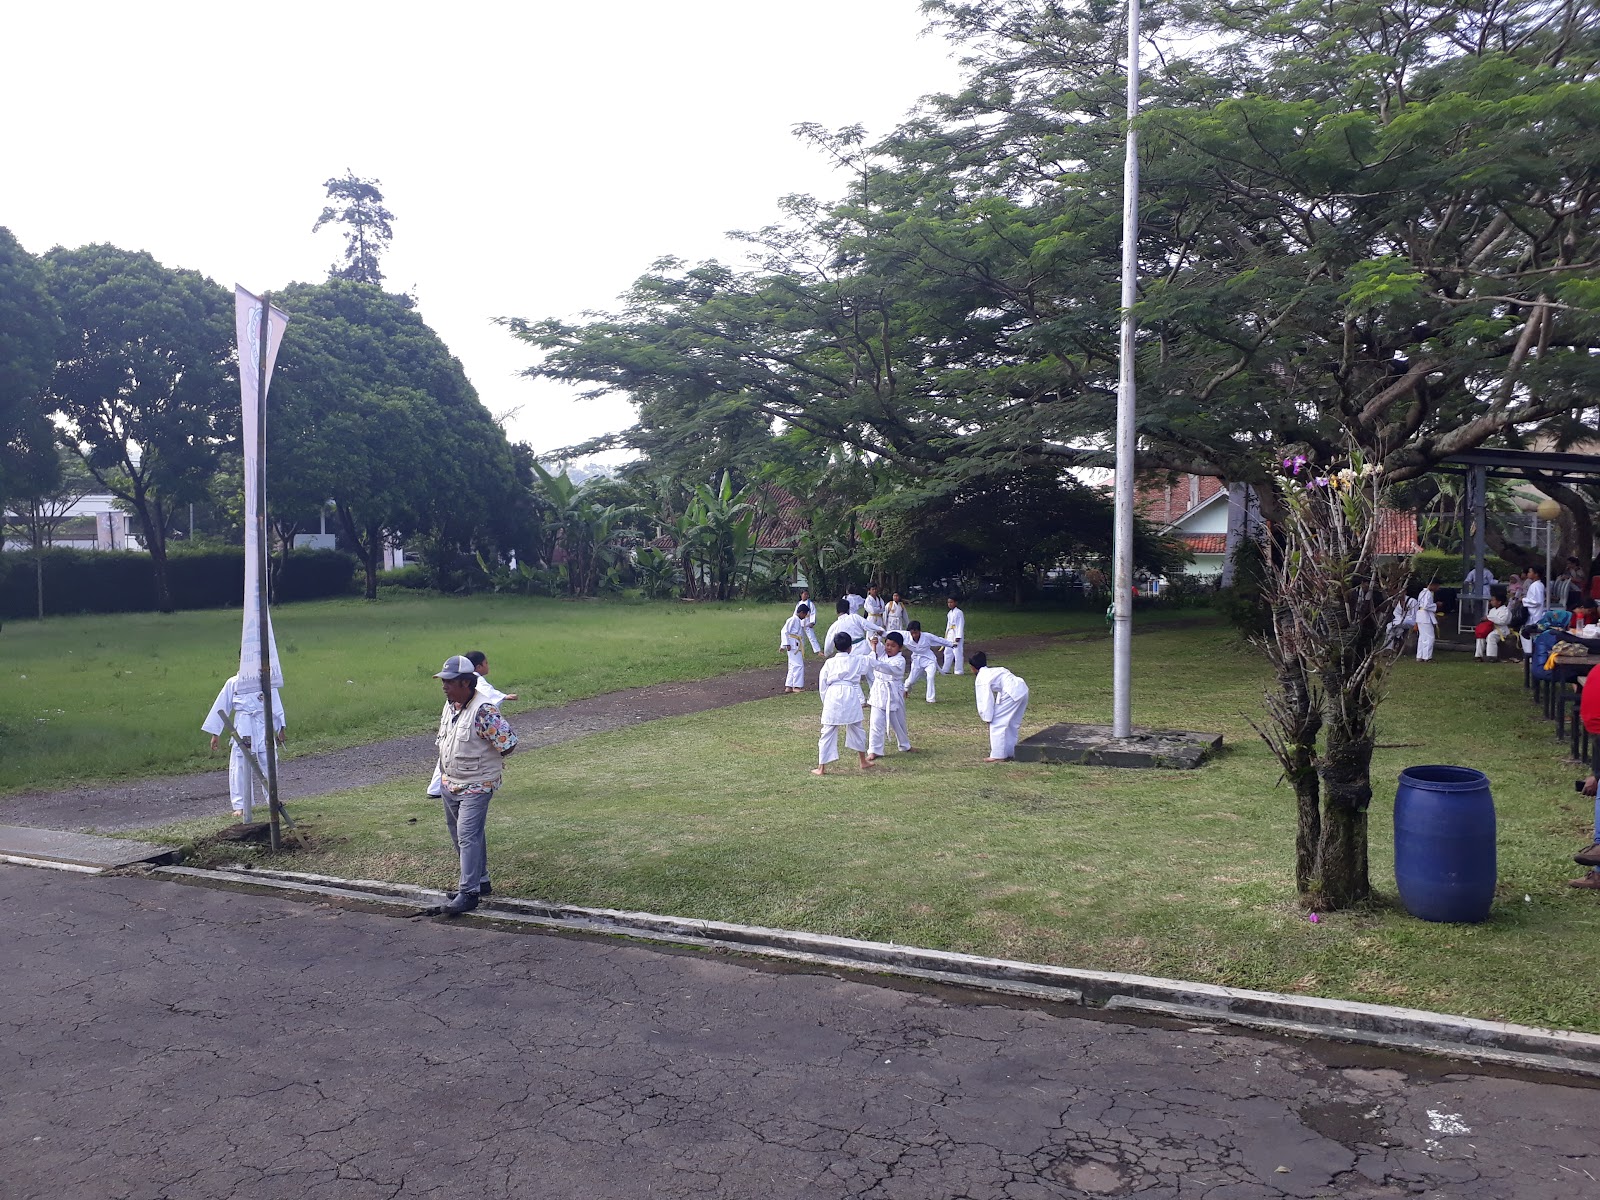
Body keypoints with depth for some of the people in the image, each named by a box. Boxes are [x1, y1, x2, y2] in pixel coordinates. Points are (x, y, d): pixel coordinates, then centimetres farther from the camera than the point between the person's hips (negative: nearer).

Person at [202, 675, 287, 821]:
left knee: (268, 764, 5)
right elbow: (221, 707, 6)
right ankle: (240, 806, 7)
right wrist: (215, 733, 7)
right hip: (242, 731, 0)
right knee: (239, 767, -1)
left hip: (263, 730, 0)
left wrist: (281, 728, 5)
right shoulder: (233, 683, 0)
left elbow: (276, 705, 5)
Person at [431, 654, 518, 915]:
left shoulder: (483, 710, -23)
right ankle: (480, 880, 31)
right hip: (450, 783, 9)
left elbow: (508, 742, -21)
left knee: (468, 835, -11)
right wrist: (444, 770, 13)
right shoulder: (450, 707, 5)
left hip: (476, 785, -9)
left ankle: (469, 892, -5)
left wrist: (484, 757, -5)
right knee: (458, 833, 17)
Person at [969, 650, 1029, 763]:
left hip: (1012, 693, -9)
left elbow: (985, 700, -4)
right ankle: (1009, 753, 27)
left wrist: (988, 718, 4)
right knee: (1012, 724, 20)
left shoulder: (981, 679, -2)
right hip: (1022, 690, 9)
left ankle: (998, 755, 4)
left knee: (997, 723, 1)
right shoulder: (993, 671, 24)